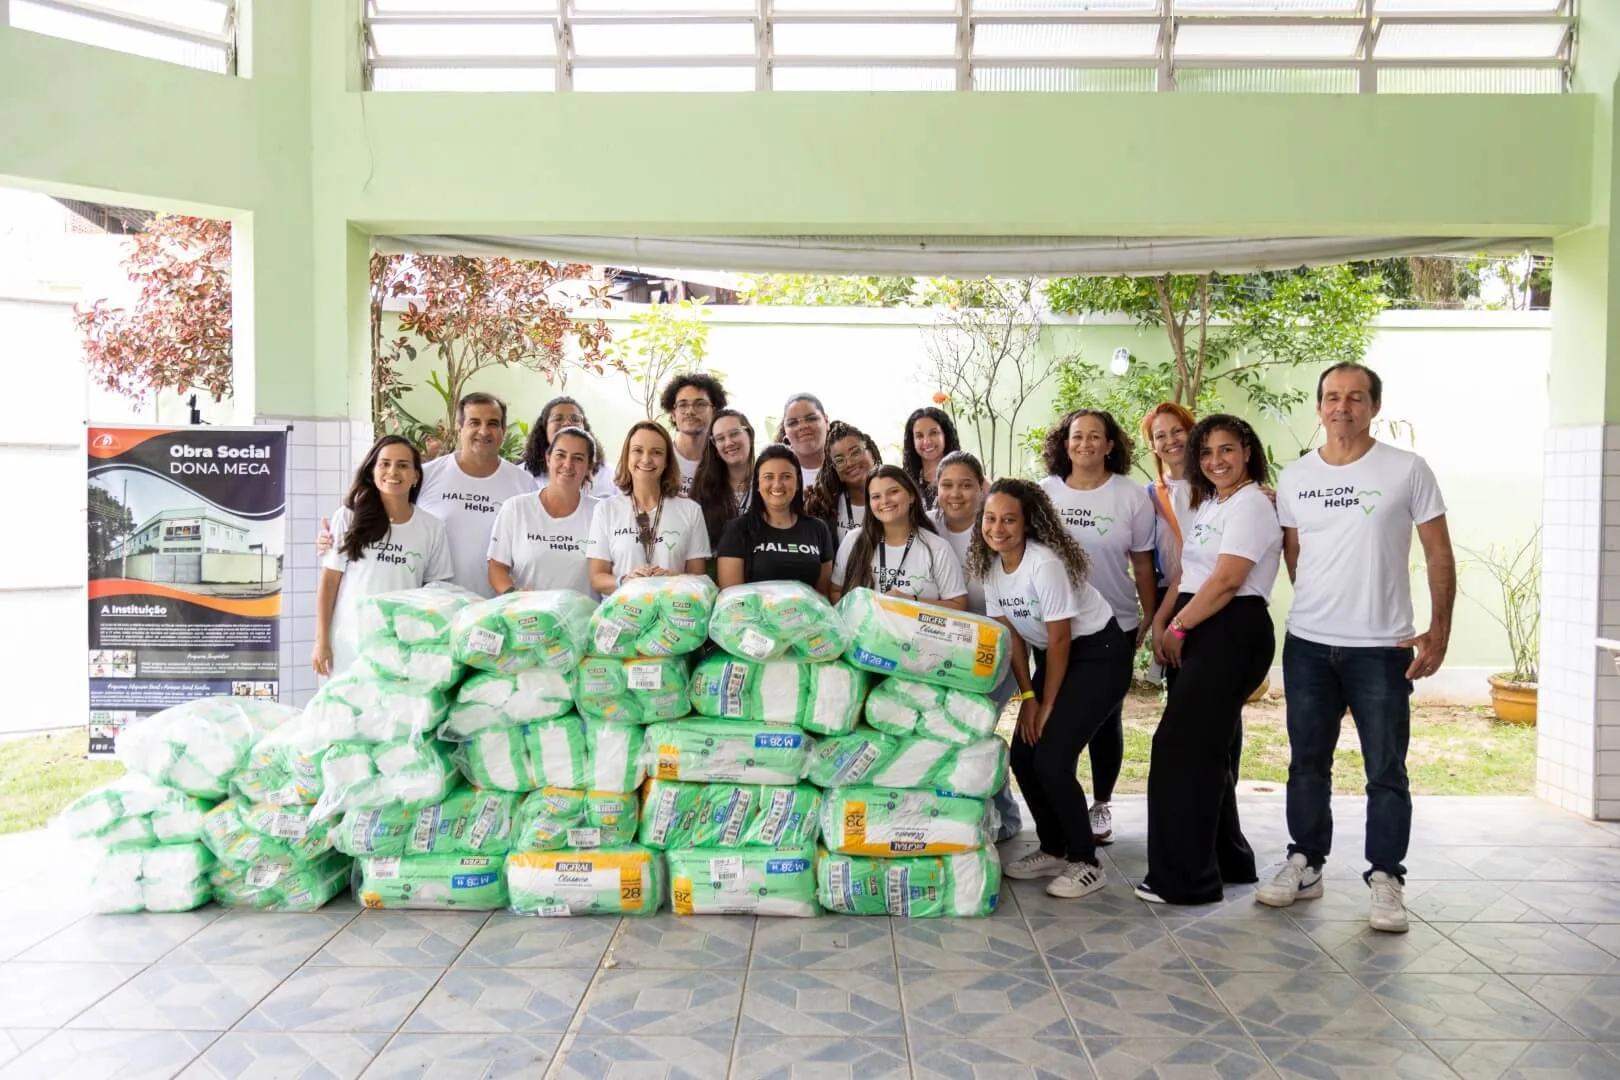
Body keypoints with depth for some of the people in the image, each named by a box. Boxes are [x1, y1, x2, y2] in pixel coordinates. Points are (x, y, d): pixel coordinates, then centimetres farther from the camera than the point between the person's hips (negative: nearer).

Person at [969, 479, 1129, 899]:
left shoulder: (1044, 563, -26)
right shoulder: (989, 565, -3)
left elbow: (1060, 639, -21)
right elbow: (1011, 635, 2)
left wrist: (1047, 705, -13)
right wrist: (1027, 696, -2)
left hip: (1098, 655, -8)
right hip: (1054, 657, 8)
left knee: (1051, 758, -14)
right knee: (1023, 756, 3)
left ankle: (1086, 862, 3)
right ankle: (1053, 850, 21)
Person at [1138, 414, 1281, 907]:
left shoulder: (1251, 504, -9)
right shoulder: (1207, 505, 19)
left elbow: (1226, 580, -17)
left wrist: (1177, 628, -10)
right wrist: (1160, 622, 3)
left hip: (1232, 633, -9)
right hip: (1195, 634, 9)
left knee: (1181, 747, -10)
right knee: (1206, 748, 13)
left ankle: (1185, 876, -2)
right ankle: (1226, 860, 25)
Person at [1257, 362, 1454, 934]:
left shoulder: (1407, 470, -3)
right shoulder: (1294, 478, 6)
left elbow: (1439, 556, -1)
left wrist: (1438, 631, -8)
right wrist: (1319, 609, 7)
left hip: (1382, 648, -3)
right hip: (1307, 644, 3)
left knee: (1386, 770, 3)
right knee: (1308, 763, 13)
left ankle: (1385, 878, 15)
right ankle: (1305, 864, 25)